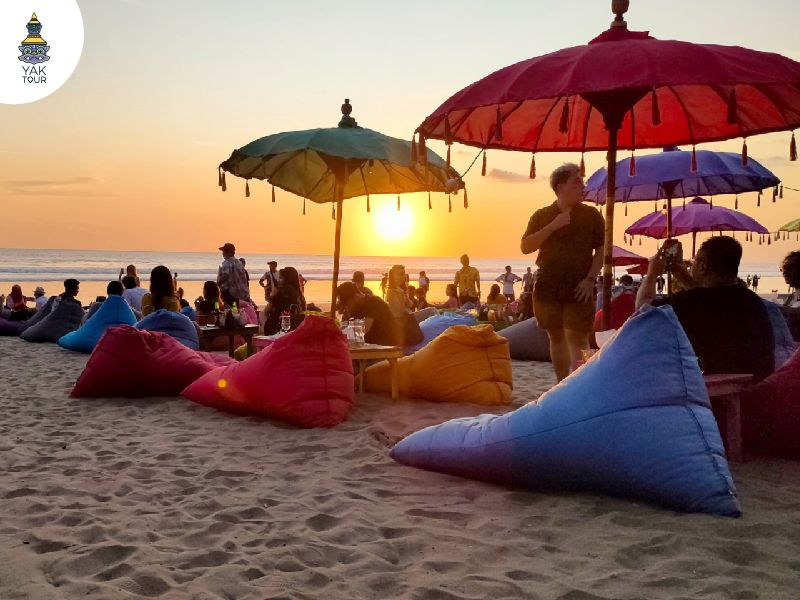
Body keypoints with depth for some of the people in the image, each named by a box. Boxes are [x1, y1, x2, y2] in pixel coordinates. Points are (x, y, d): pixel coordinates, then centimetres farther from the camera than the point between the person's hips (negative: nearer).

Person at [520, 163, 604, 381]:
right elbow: (525, 247, -3)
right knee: (557, 337, 8)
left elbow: (601, 249, 4)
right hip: (547, 287, 2)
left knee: (576, 337, -10)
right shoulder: (542, 216, 6)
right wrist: (553, 226, -13)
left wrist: (590, 278, -8)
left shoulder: (591, 215, 4)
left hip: (578, 289, -2)